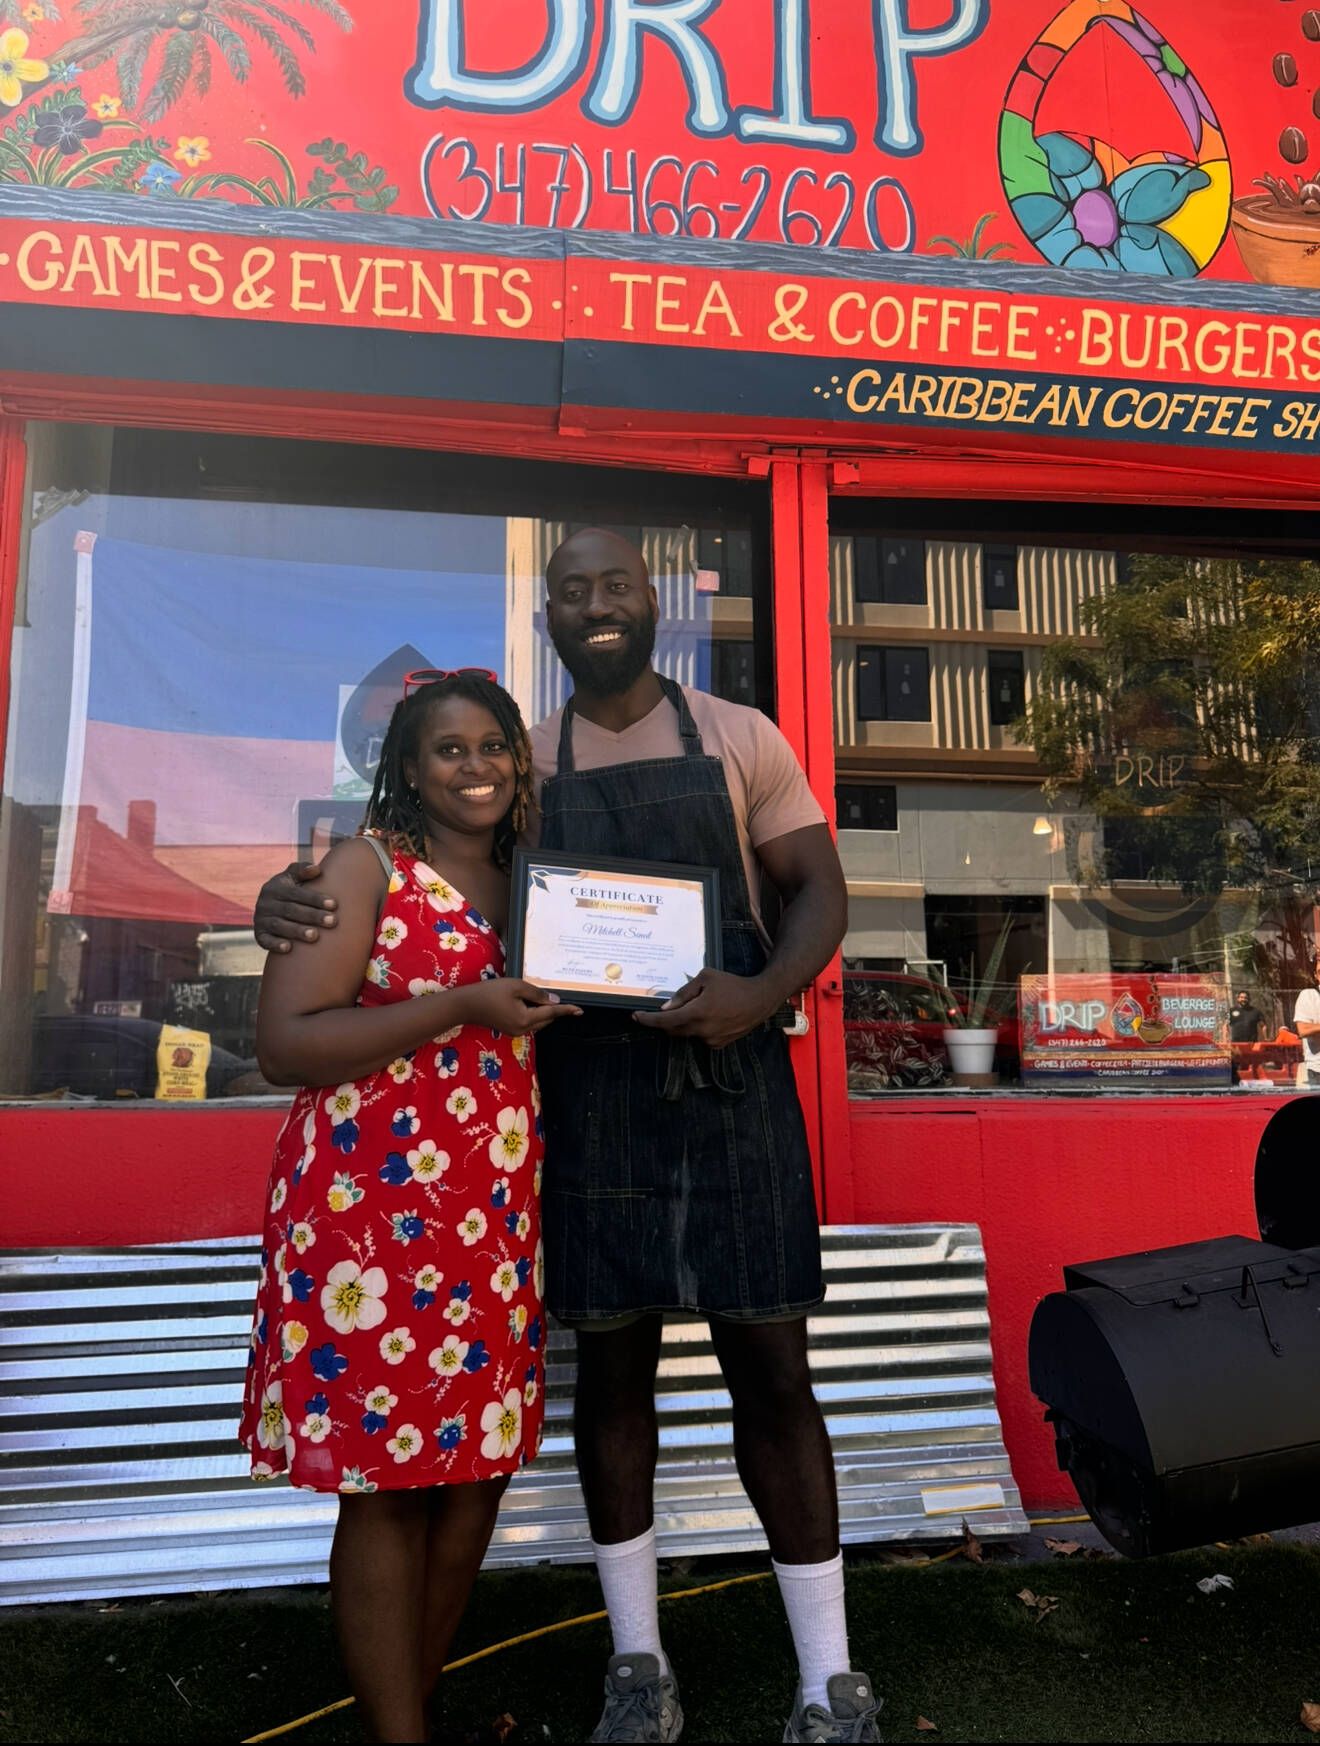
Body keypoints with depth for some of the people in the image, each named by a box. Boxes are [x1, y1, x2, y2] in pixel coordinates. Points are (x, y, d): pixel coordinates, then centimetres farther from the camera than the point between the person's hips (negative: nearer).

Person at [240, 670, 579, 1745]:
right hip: (375, 1206, -6)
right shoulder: (365, 868, -4)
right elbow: (285, 1046, -13)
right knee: (387, 1480, 2)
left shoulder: (528, 885, 15)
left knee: (481, 1465, 12)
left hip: (500, 1218, 6)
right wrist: (464, 1006, -19)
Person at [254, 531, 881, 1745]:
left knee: (771, 1372, 3)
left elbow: (821, 891, 3)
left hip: (729, 1080, -1)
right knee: (611, 1368, 11)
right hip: (588, 1088, 2)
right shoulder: (521, 763, 8)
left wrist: (765, 991, -17)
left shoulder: (738, 738, 5)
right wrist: (293, 892, -12)